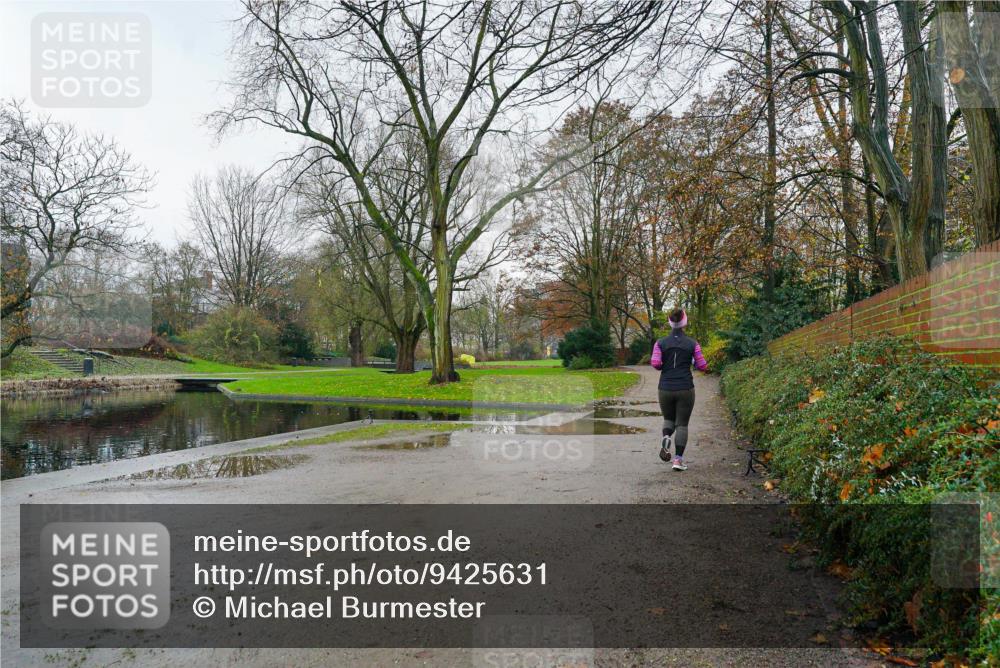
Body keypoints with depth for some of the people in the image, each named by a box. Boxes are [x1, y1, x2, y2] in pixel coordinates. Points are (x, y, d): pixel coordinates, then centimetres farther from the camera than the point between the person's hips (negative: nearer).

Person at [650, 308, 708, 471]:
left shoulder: (660, 343, -1)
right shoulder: (692, 344, -2)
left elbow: (655, 363, -11)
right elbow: (702, 366, -3)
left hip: (666, 389, 1)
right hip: (685, 389, -1)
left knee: (668, 419, 21)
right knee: (682, 424, 7)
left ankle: (666, 438, -10)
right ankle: (678, 459, 1)